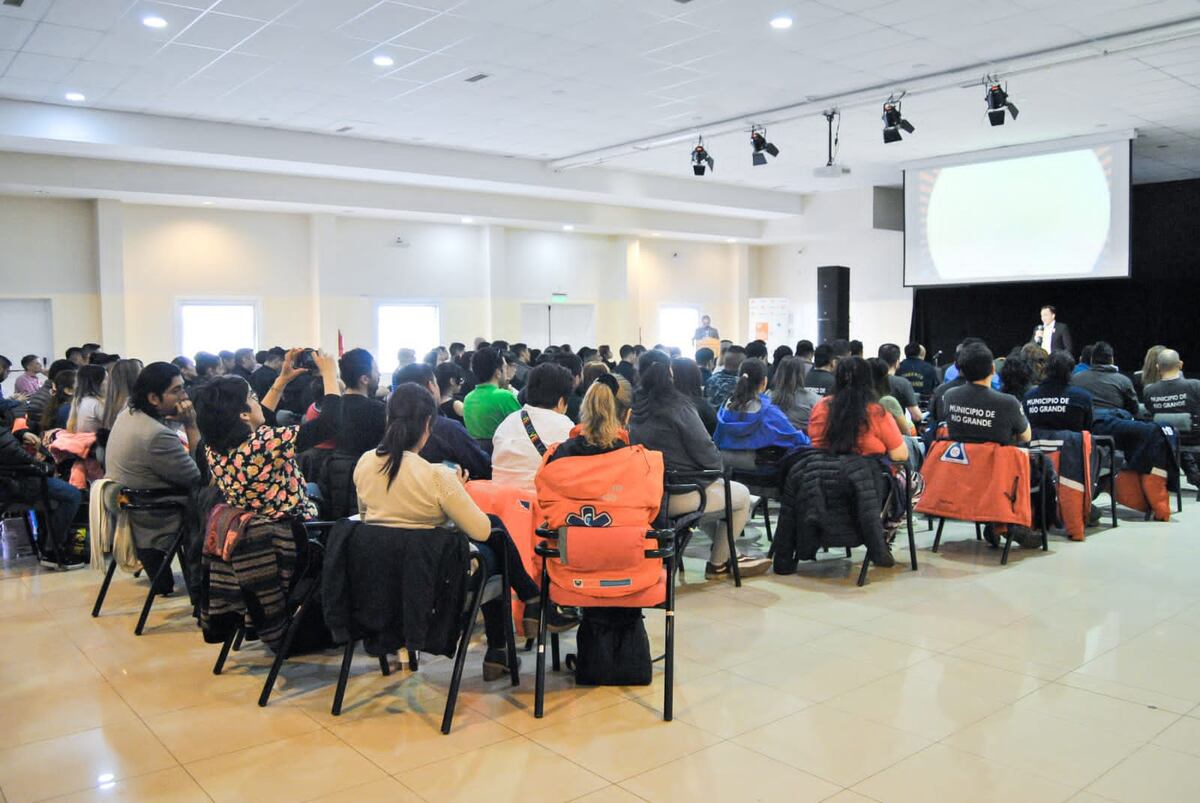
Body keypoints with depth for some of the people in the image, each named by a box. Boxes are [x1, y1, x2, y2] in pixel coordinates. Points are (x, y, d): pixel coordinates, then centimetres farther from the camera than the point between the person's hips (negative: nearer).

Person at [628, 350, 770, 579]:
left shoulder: (633, 408, 3)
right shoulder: (677, 406, -17)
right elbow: (704, 451, -14)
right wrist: (718, 466, 9)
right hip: (678, 496, -8)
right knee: (742, 495, 14)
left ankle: (724, 553, 37)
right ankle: (717, 563, 25)